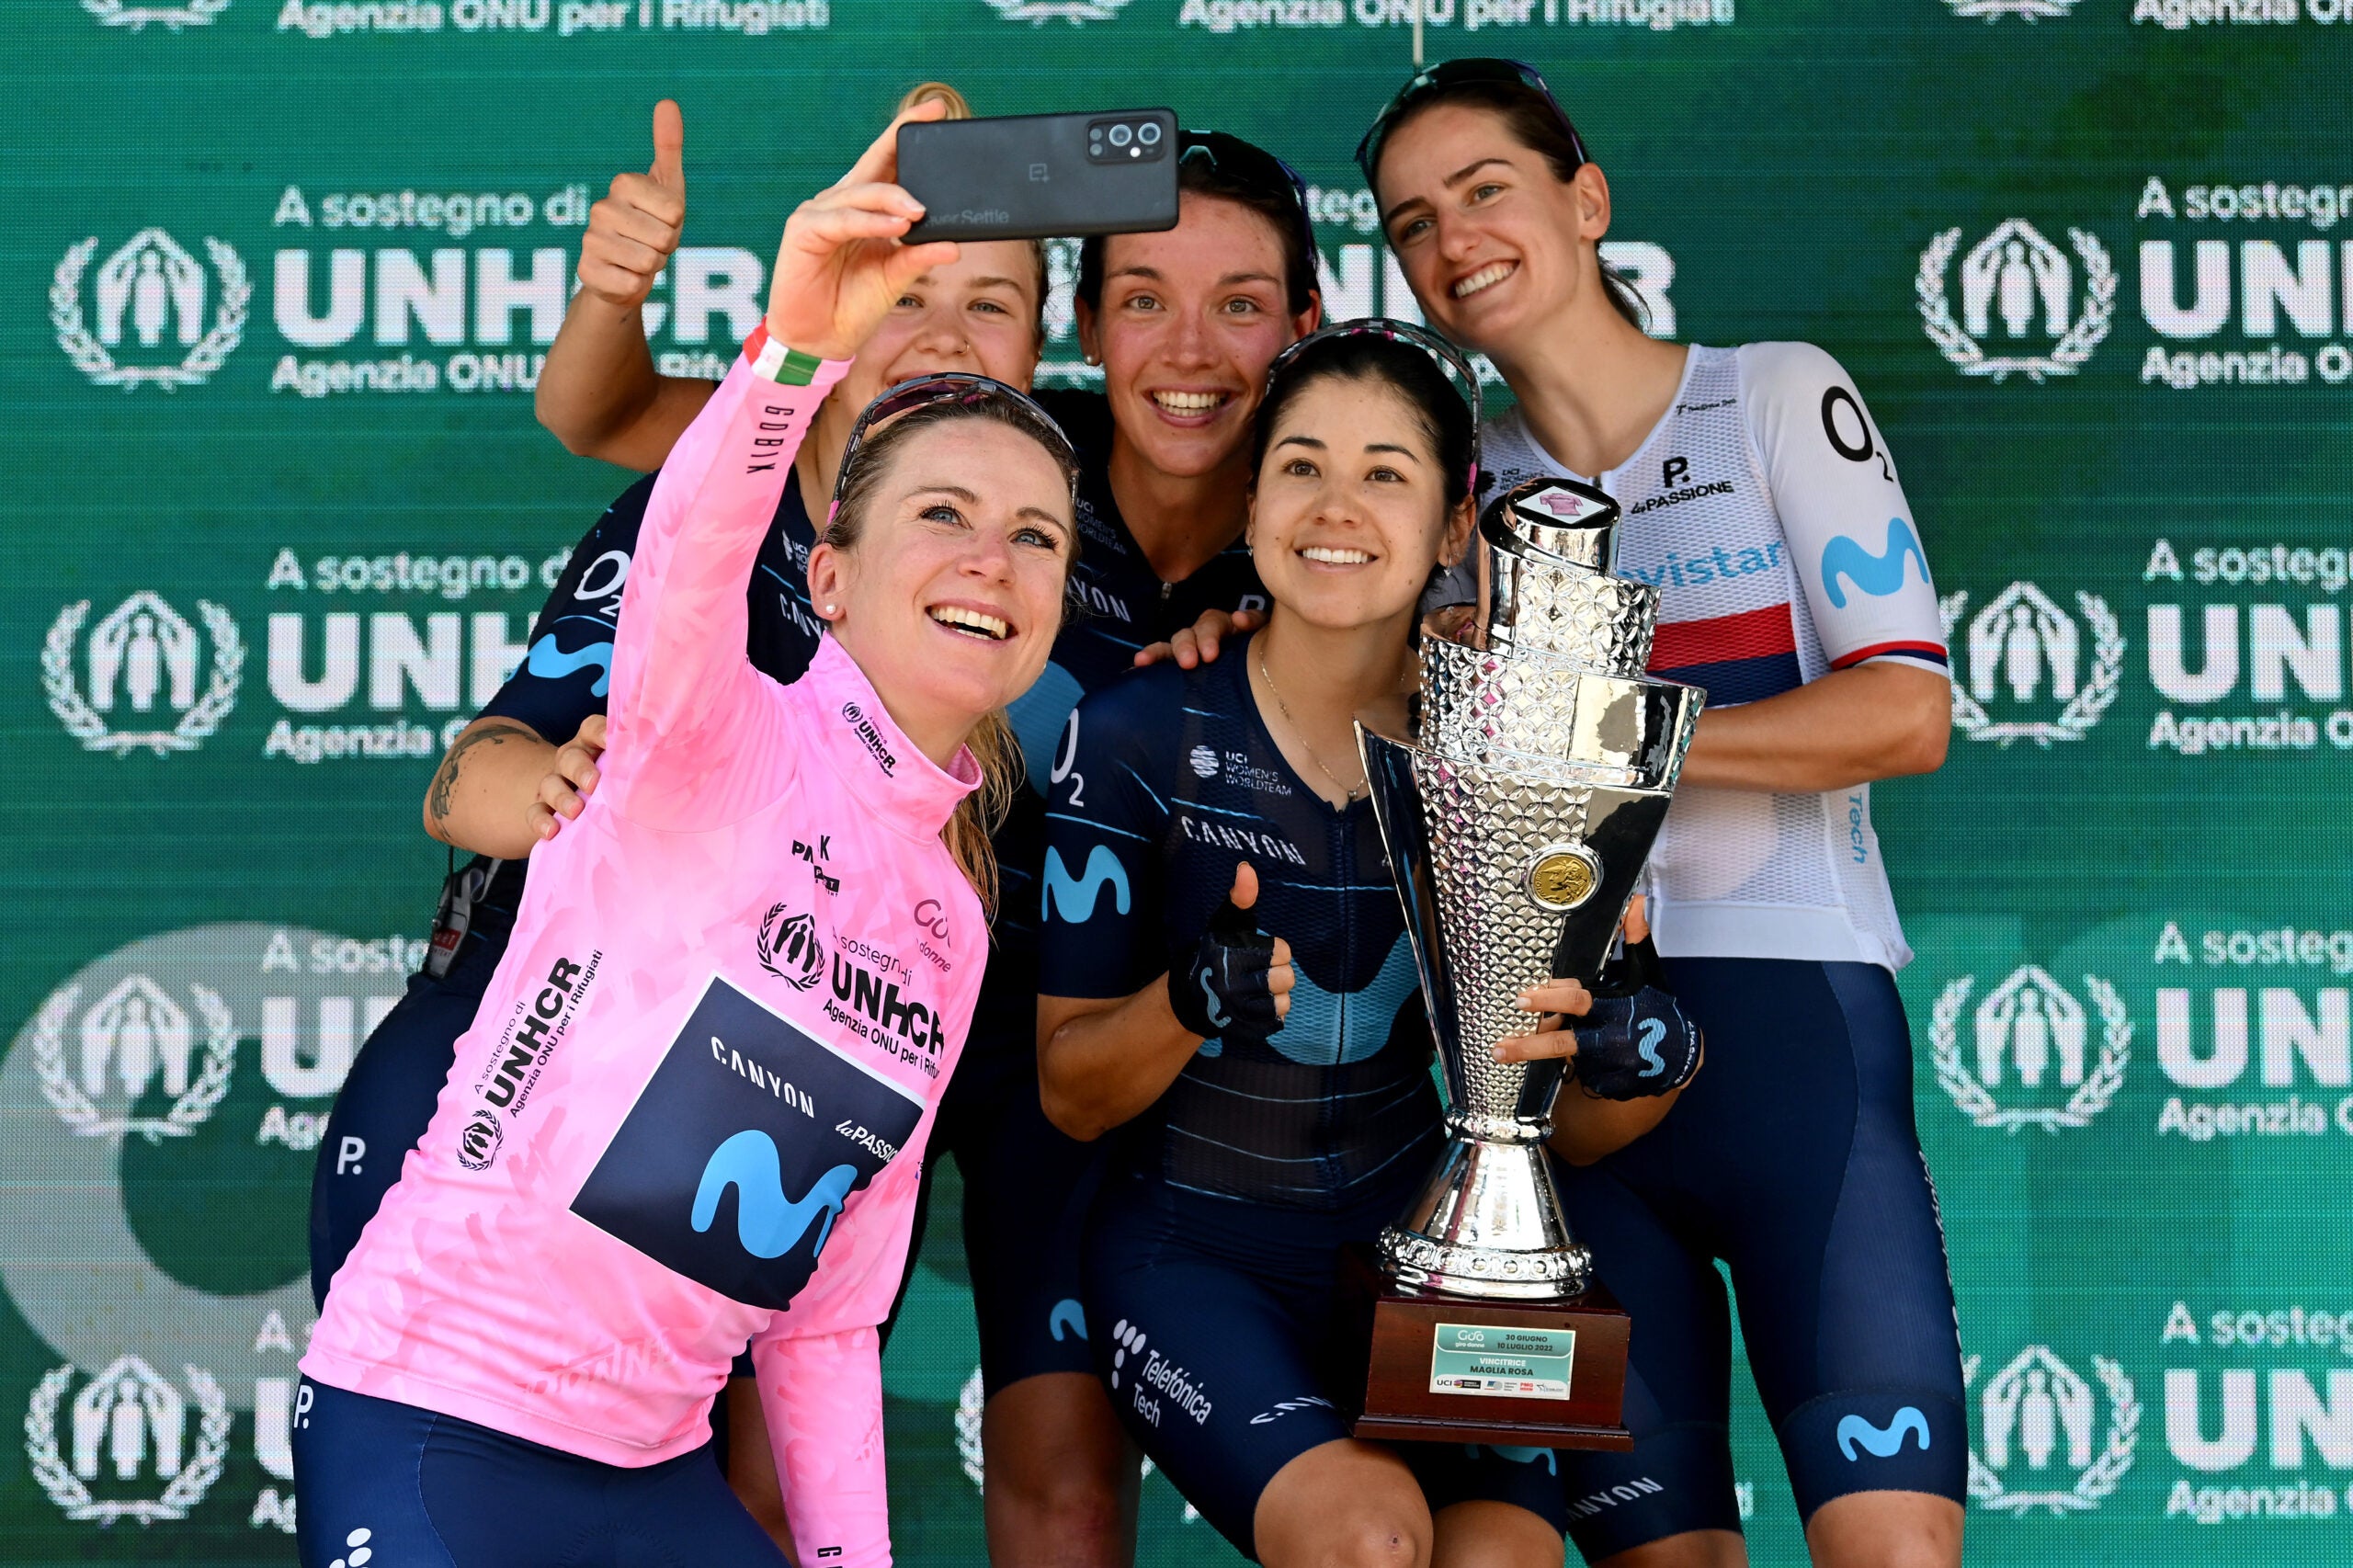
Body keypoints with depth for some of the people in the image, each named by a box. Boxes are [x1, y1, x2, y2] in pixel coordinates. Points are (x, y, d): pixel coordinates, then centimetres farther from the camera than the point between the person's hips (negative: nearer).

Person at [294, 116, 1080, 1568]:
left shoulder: (952, 921, 12)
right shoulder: (724, 744, -8)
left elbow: (830, 1318, 14)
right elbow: (687, 581, -34)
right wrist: (795, 352, -50)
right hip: (427, 1426, -7)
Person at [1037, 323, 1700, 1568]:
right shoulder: (1136, 738, -9)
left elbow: (1564, 1126, 2)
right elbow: (1068, 1093, -5)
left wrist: (1642, 1063, -21)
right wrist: (1193, 1001, -26)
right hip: (1191, 1258, -2)